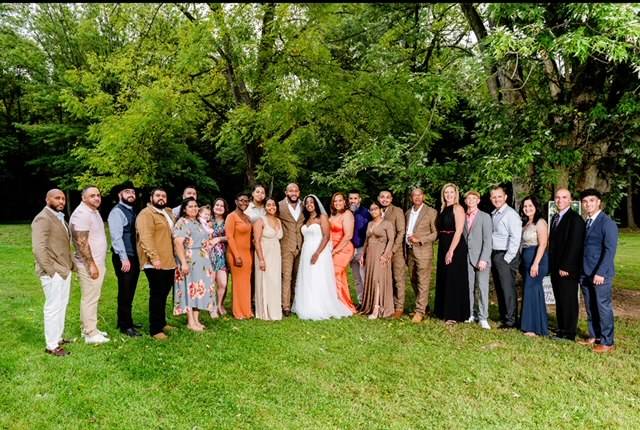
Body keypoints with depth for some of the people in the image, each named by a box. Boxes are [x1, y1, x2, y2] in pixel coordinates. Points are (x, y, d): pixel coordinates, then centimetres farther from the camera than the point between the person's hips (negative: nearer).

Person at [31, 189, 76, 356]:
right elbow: (38, 248, -21)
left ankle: (58, 338, 30)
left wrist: (70, 265, 13)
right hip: (53, 272, -9)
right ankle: (51, 345, 8)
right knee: (53, 308, -2)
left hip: (64, 270, 9)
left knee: (61, 306, 17)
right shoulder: (42, 218, -14)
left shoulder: (59, 217, 15)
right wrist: (51, 270, -22)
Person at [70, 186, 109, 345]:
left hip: (98, 262, 10)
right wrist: (91, 264, -23)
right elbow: (82, 242, -22)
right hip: (89, 264, -10)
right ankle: (90, 334, 4)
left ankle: (89, 328, 26)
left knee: (92, 298, 16)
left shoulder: (94, 211, 13)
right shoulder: (82, 214, -17)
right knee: (90, 298, -3)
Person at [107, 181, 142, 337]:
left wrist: (137, 257, 13)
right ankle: (125, 326, 8)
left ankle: (126, 321, 26)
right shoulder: (116, 212, -10)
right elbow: (116, 237, -18)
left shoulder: (132, 211, 16)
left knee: (130, 292, 15)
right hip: (124, 258, -8)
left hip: (134, 257, 8)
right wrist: (124, 258, -22)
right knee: (125, 293, -1)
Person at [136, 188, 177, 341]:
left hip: (169, 261, 8)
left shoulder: (168, 212, 18)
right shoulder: (146, 214, -10)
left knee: (164, 294, 16)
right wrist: (154, 257, -27)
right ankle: (155, 329, 2)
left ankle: (162, 323, 28)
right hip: (155, 263, -8)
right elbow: (146, 238, -20)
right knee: (157, 295, -4)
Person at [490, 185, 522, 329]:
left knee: (508, 289, -4)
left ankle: (511, 320, 4)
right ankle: (503, 317, 23)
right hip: (494, 255, 8)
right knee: (499, 289, 13)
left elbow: (515, 238, -15)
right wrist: (491, 257, 8)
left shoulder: (511, 214, -10)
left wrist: (507, 258, -16)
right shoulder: (493, 214, 14)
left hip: (506, 256, -8)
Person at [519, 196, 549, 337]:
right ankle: (530, 324, 22)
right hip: (526, 260, 9)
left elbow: (542, 244, -18)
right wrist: (522, 263, 11)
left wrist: (536, 263, -23)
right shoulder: (526, 223, 15)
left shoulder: (540, 222, -11)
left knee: (532, 291, -5)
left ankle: (535, 328, 4)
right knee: (530, 291, 13)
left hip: (536, 259, -9)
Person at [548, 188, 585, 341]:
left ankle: (569, 334, 9)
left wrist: (565, 267, -19)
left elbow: (574, 245, -17)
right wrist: (552, 265, 12)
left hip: (568, 269, -8)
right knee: (559, 300, 12)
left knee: (568, 301, 0)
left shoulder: (575, 219, -11)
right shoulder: (555, 218, 15)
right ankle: (561, 330, 21)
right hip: (556, 268, 8)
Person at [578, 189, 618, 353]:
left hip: (600, 274, -7)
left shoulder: (607, 223, -10)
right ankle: (593, 336, 24)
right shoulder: (586, 222, 13)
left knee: (603, 307, 0)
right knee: (590, 308, 13)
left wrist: (600, 273, -20)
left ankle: (607, 342, 10)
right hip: (585, 274, 7)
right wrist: (581, 271, 9)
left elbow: (610, 250, -16)